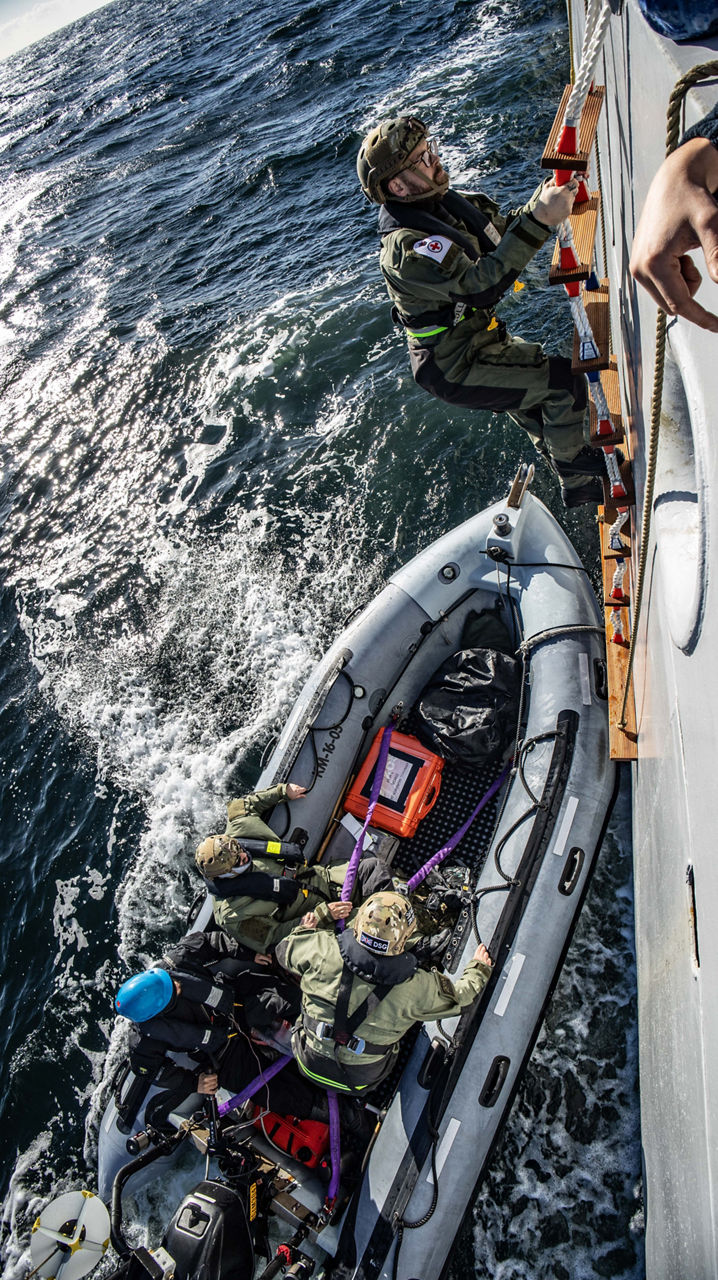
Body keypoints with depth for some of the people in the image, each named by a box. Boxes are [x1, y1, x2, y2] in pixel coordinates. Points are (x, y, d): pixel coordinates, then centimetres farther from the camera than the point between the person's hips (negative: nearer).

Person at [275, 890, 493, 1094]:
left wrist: (306, 930, 14)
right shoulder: (417, 988, -30)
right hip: (360, 1082, -1)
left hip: (310, 1065, 1)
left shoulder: (322, 950, -30)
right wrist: (478, 969, 12)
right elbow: (458, 996, -9)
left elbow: (285, 951, -8)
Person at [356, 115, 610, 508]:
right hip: (453, 369, -10)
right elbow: (482, 284, -40)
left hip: (479, 339, 10)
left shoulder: (441, 203, 1)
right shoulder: (407, 247, -29)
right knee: (564, 383, -10)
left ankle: (579, 485, 38)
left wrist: (540, 202, -9)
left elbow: (502, 230, 8)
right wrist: (539, 221, -43)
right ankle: (570, 458, 17)